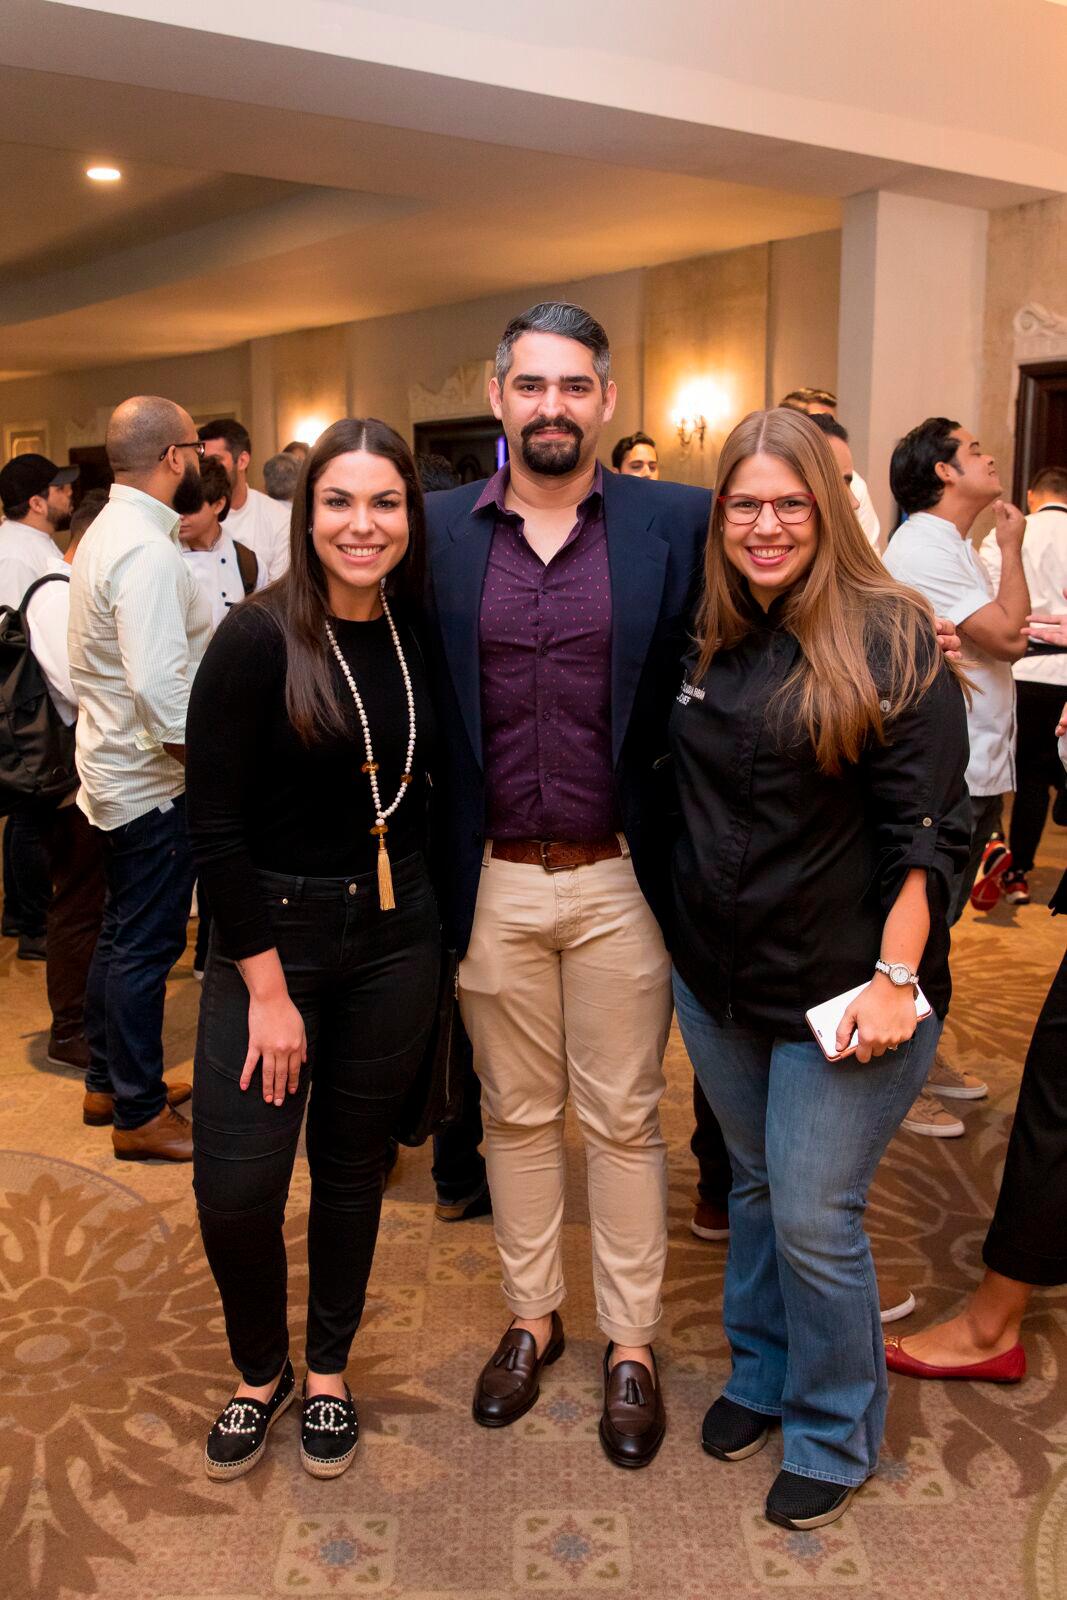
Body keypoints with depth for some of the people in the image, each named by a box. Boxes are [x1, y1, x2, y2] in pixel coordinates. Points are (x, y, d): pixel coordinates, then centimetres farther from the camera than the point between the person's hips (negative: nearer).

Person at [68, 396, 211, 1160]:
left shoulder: (106, 532, 10)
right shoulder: (148, 552, -22)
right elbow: (158, 683, -30)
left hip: (115, 766, 10)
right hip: (152, 779, -10)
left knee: (122, 934, 20)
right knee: (146, 946, 1)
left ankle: (108, 1081, 34)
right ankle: (140, 1115, 14)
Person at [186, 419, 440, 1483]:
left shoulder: (416, 636, 1)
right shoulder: (256, 640, -13)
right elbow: (214, 826, -14)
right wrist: (268, 987, -14)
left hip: (394, 935, 4)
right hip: (270, 931, -4)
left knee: (353, 1162, 14)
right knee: (236, 1185, -3)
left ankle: (328, 1369, 36)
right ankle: (261, 1371, 27)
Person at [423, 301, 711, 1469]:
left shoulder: (678, 525, -3)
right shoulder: (437, 531, 0)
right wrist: (432, 873, -1)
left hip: (618, 879, -1)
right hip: (491, 882, 2)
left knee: (625, 1123, 12)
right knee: (516, 1114, 16)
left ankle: (629, 1343, 30)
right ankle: (529, 1317, 36)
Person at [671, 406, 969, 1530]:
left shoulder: (890, 641, -11)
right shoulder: (704, 639, 5)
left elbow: (927, 827, -14)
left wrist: (896, 976, -18)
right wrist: (682, 923, 8)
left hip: (839, 991, -5)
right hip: (715, 976, 5)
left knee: (814, 1219, 2)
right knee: (753, 1186, 20)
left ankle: (832, 1435, 27)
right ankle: (760, 1373, 42)